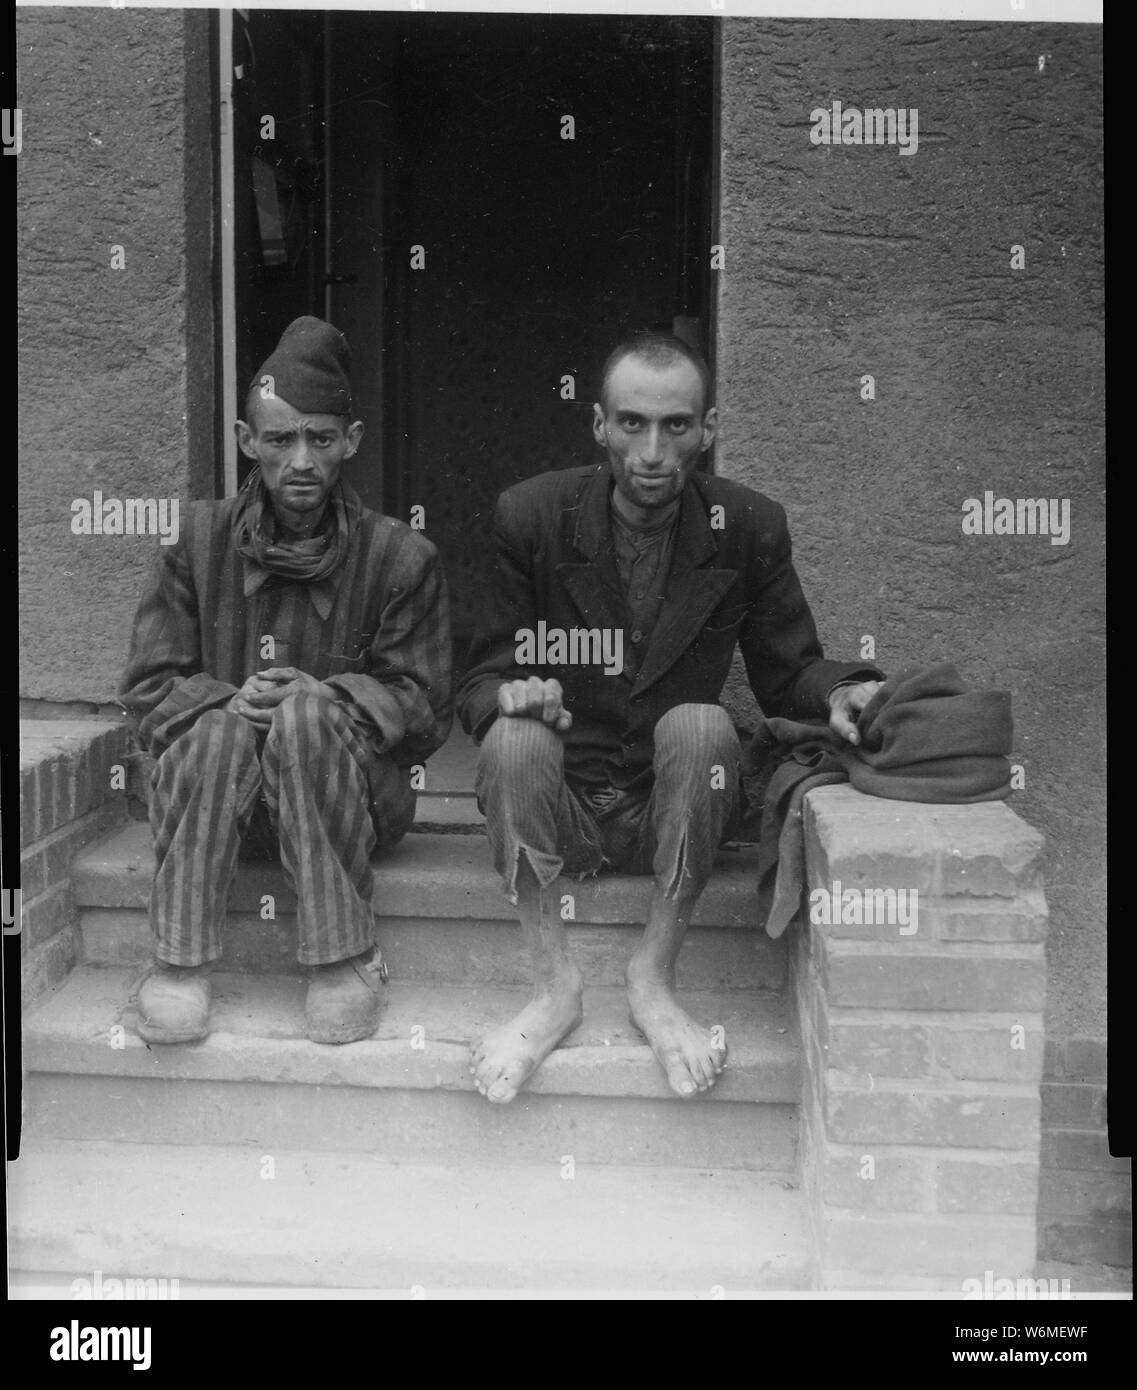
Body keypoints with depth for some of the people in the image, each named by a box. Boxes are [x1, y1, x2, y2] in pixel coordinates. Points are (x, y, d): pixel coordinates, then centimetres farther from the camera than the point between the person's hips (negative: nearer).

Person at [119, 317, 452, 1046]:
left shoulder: (401, 556, -1)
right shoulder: (202, 541, 3)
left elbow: (422, 706, -3)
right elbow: (150, 684, 2)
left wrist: (327, 701, -22)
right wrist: (228, 702, -19)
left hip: (349, 789, -1)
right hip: (215, 793, 1)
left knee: (307, 715, -33)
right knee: (220, 727, -32)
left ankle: (346, 958, -26)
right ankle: (180, 960, -26)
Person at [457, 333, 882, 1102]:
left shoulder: (749, 527, 0)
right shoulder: (532, 516, -3)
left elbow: (787, 670, 8)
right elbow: (481, 682, 0)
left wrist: (840, 692, -17)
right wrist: (510, 697, -25)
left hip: (671, 808, 1)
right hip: (558, 804, 0)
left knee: (700, 724, -31)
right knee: (513, 739, -32)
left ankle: (655, 977, -16)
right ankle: (555, 986, -17)